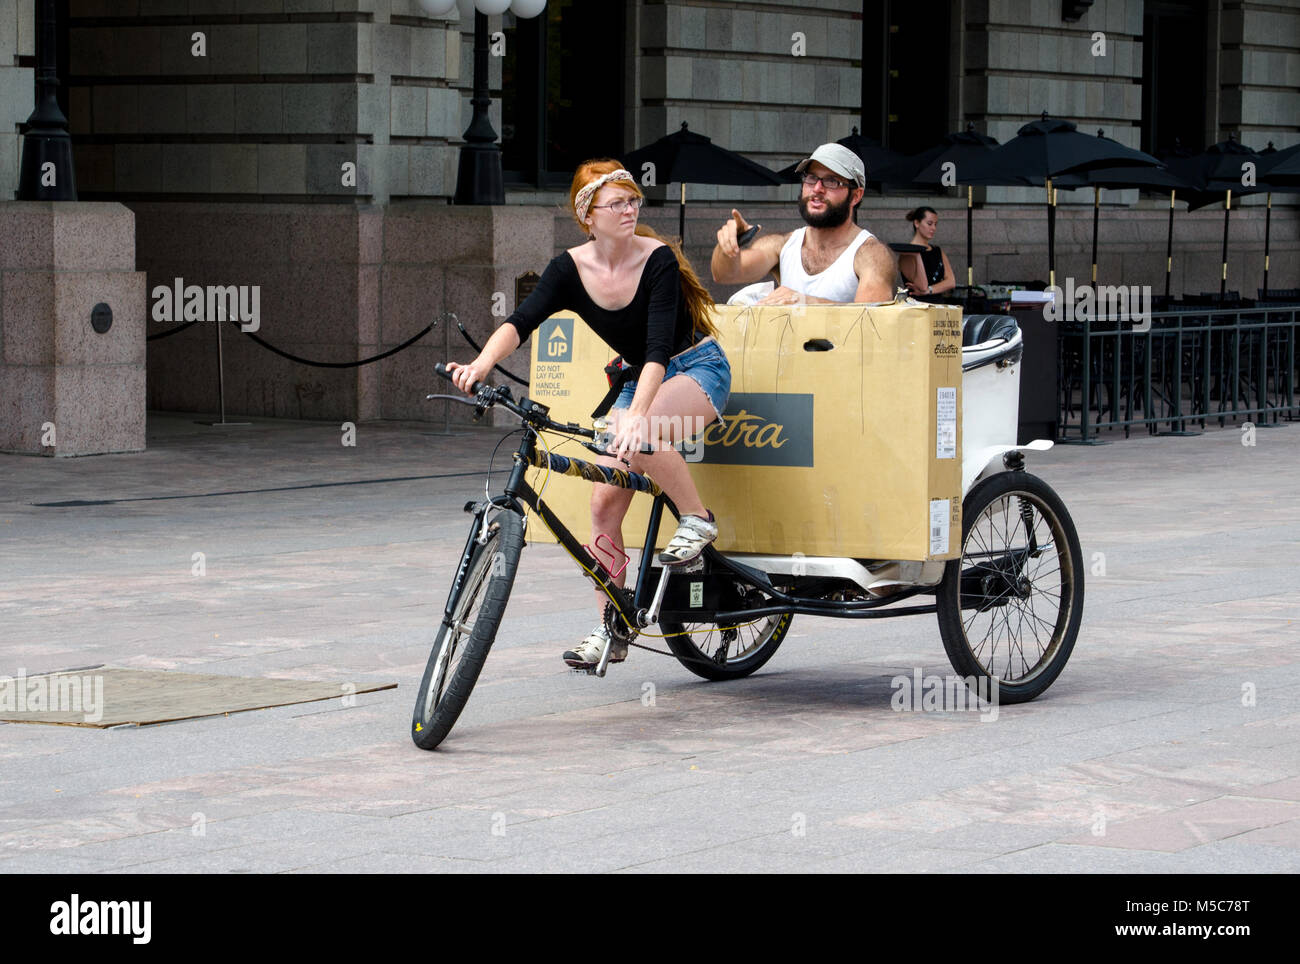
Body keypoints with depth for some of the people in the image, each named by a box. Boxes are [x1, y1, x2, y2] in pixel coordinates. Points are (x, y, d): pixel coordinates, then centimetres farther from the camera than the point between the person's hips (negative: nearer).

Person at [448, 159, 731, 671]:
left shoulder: (658, 259, -23)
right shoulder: (569, 270, -12)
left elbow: (658, 346, -33)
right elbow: (521, 321, -26)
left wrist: (636, 415, -48)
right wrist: (482, 363, -47)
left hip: (698, 368, -5)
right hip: (637, 379, 5)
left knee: (644, 437, -37)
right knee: (605, 502, -6)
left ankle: (696, 518, -12)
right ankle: (611, 629, 5)